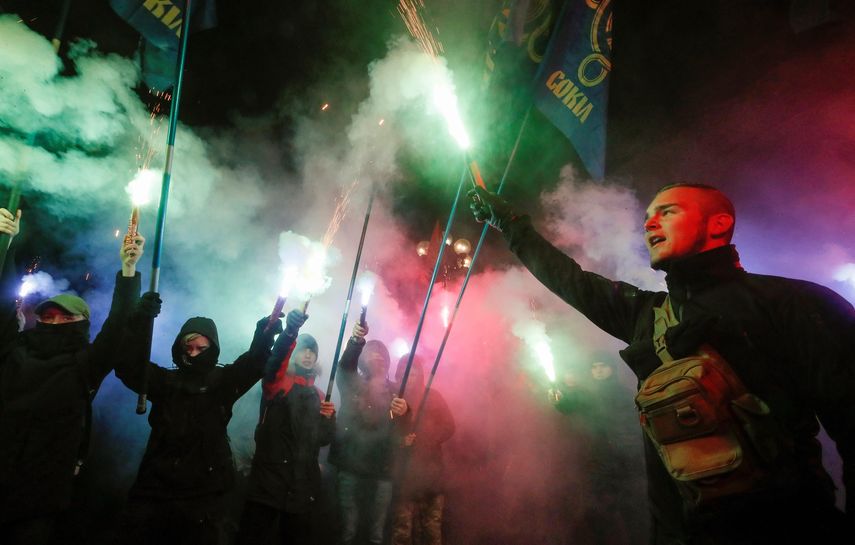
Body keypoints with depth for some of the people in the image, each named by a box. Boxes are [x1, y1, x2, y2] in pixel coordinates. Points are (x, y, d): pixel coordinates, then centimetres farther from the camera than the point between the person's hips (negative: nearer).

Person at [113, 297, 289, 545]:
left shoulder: (223, 381, 5)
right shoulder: (166, 380, 9)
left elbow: (253, 362, -10)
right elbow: (129, 365, -4)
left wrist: (265, 335, -31)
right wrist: (140, 321, -19)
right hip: (154, 490, 2)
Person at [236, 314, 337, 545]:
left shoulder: (318, 395, 13)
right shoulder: (277, 383, -1)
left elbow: (323, 439, 12)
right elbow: (275, 359, -25)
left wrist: (328, 418, -10)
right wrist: (289, 332, -43)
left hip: (304, 483, 5)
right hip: (269, 478, -4)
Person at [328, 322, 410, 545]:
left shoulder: (395, 391, 9)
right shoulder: (351, 385, 6)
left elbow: (402, 431, -3)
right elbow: (344, 366, -16)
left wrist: (404, 412, -27)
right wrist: (356, 341, -36)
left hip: (381, 471, 1)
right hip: (350, 468, -1)